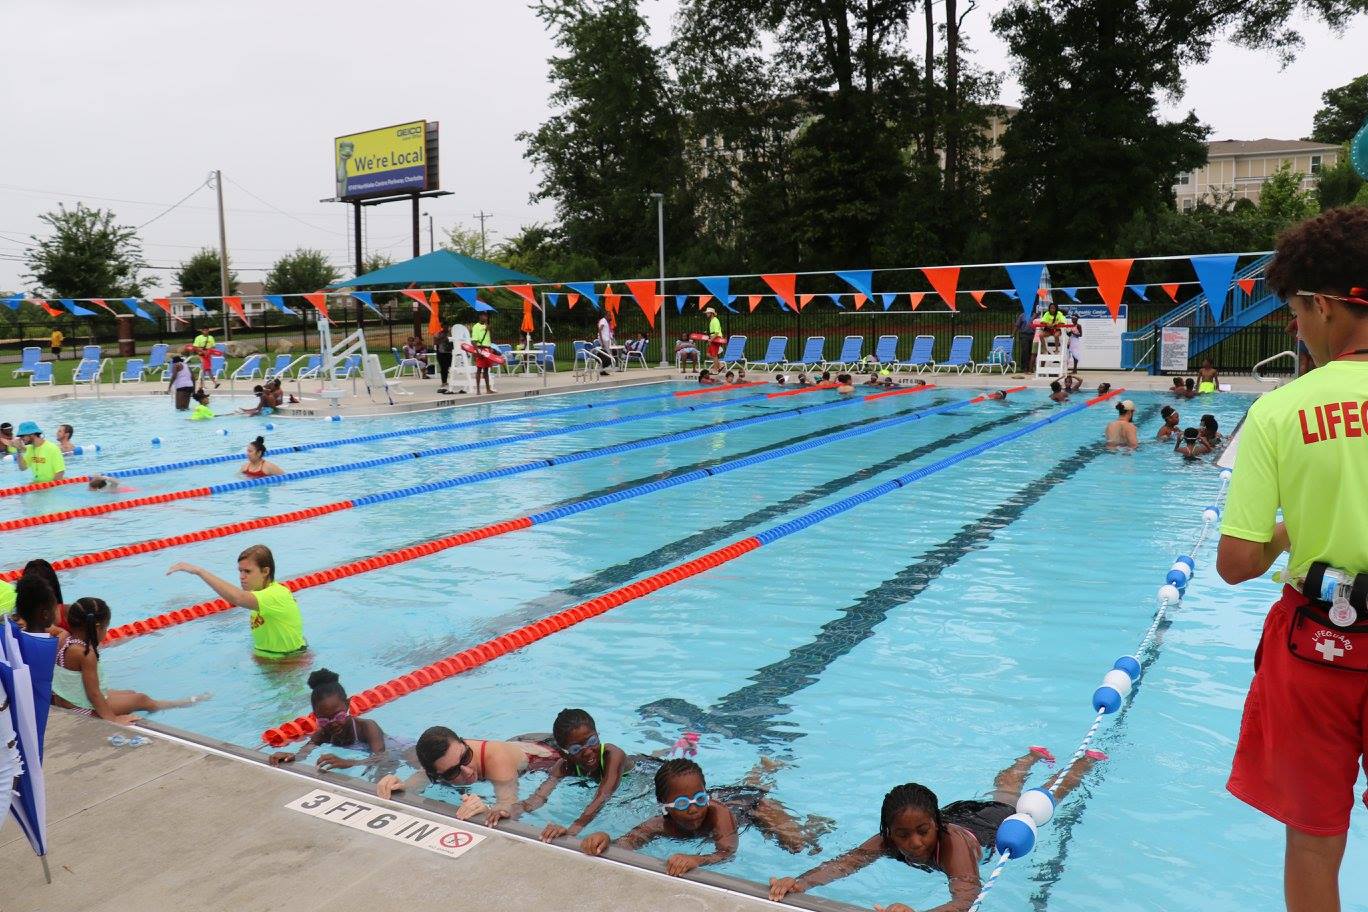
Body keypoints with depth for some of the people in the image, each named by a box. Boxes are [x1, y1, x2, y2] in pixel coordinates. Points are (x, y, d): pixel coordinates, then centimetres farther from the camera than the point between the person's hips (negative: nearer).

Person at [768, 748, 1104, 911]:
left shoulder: (952, 843, -49)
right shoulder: (888, 841, -37)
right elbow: (844, 862, -49)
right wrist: (801, 882, -69)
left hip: (1007, 822, -4)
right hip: (963, 812, 4)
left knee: (1047, 797, 27)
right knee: (1004, 785, 36)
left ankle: (1087, 759, 55)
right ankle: (1034, 755, 66)